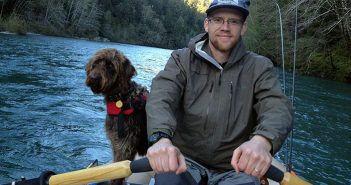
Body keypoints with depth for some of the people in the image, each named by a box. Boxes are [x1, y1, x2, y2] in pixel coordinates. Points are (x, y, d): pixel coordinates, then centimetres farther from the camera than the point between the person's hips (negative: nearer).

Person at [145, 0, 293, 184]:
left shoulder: (259, 67, 1)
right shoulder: (182, 60, 1)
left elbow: (278, 107, -15)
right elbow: (161, 96, -16)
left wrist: (262, 140, -40)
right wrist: (161, 138, -39)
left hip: (235, 169, 1)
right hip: (185, 160, -1)